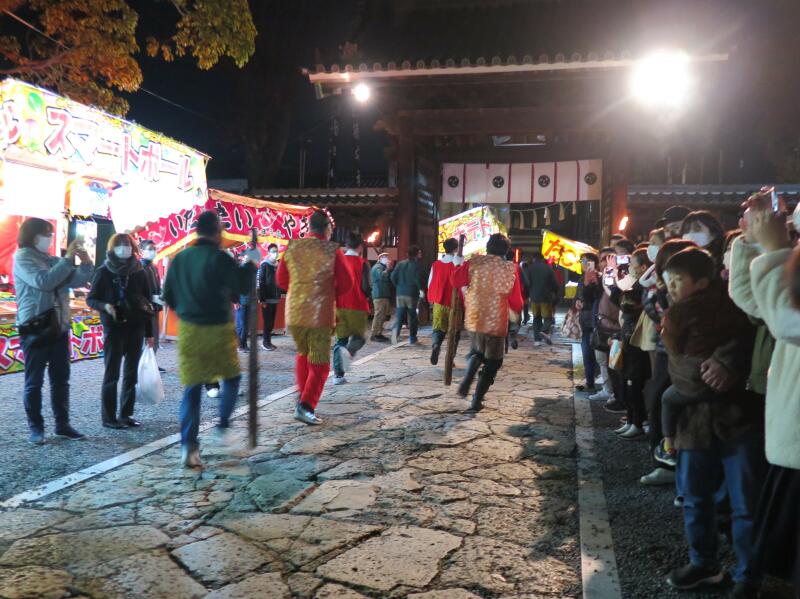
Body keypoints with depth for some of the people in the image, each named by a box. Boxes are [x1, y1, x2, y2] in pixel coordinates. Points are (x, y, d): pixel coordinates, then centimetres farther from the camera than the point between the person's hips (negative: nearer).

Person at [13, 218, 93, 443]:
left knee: (61, 379, 10)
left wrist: (86, 262, -3)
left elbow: (78, 280, 13)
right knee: (34, 381, 3)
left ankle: (62, 425, 18)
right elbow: (44, 282, -21)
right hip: (35, 328, -6)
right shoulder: (22, 258, -5)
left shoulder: (53, 261, 12)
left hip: (59, 327, 6)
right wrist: (68, 259, -19)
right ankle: (35, 428, 11)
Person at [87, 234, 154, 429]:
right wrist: (105, 306, -22)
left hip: (135, 328, 4)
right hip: (114, 328, -4)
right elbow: (91, 299, 1)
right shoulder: (104, 272, -2)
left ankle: (126, 414, 16)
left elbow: (148, 302, 9)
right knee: (112, 373, 0)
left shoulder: (139, 272, 6)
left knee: (131, 373, 7)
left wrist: (149, 332, 6)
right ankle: (109, 417, 6)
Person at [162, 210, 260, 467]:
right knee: (231, 377, 20)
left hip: (188, 330, 4)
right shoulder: (220, 259, -12)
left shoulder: (179, 259, 6)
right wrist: (251, 263, 5)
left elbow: (168, 296, 11)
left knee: (191, 388, 6)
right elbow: (243, 286, -9)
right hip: (217, 330, -4)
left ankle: (188, 445, 0)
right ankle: (223, 425, 20)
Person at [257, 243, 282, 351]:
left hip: (275, 298, 6)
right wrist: (262, 299, -18)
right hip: (267, 299, -6)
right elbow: (260, 282, -13)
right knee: (267, 322, -2)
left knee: (272, 322, 10)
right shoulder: (264, 265, -7)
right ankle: (266, 342, 8)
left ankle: (266, 341, 20)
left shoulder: (277, 265, 13)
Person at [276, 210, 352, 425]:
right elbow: (346, 283, -5)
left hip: (294, 312, 4)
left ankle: (303, 396, 25)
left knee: (303, 354, 25)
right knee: (319, 362, 5)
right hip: (320, 314, -4)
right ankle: (306, 405, -5)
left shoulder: (292, 247, 0)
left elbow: (281, 280, 8)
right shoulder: (332, 250, -10)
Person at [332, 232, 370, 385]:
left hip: (339, 307, 3)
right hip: (357, 307, -3)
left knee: (340, 339, 11)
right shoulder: (362, 263, -7)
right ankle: (349, 351, -22)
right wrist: (367, 295, 10)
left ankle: (338, 375, 5)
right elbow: (365, 288, -12)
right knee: (358, 337, 13)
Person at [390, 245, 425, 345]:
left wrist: (398, 286, 14)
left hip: (400, 293, 4)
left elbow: (393, 277, 3)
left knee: (400, 314, 5)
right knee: (412, 316, 6)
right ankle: (412, 339, 9)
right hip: (412, 294, -4)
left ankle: (396, 329, -24)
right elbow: (418, 278, -18)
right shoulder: (416, 265, -5)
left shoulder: (400, 263, 9)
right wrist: (421, 289, -8)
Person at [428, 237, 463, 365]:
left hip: (439, 302, 2)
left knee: (438, 328, 9)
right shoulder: (460, 263, -10)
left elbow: (430, 283, 8)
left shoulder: (436, 264, 2)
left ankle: (435, 344, -22)